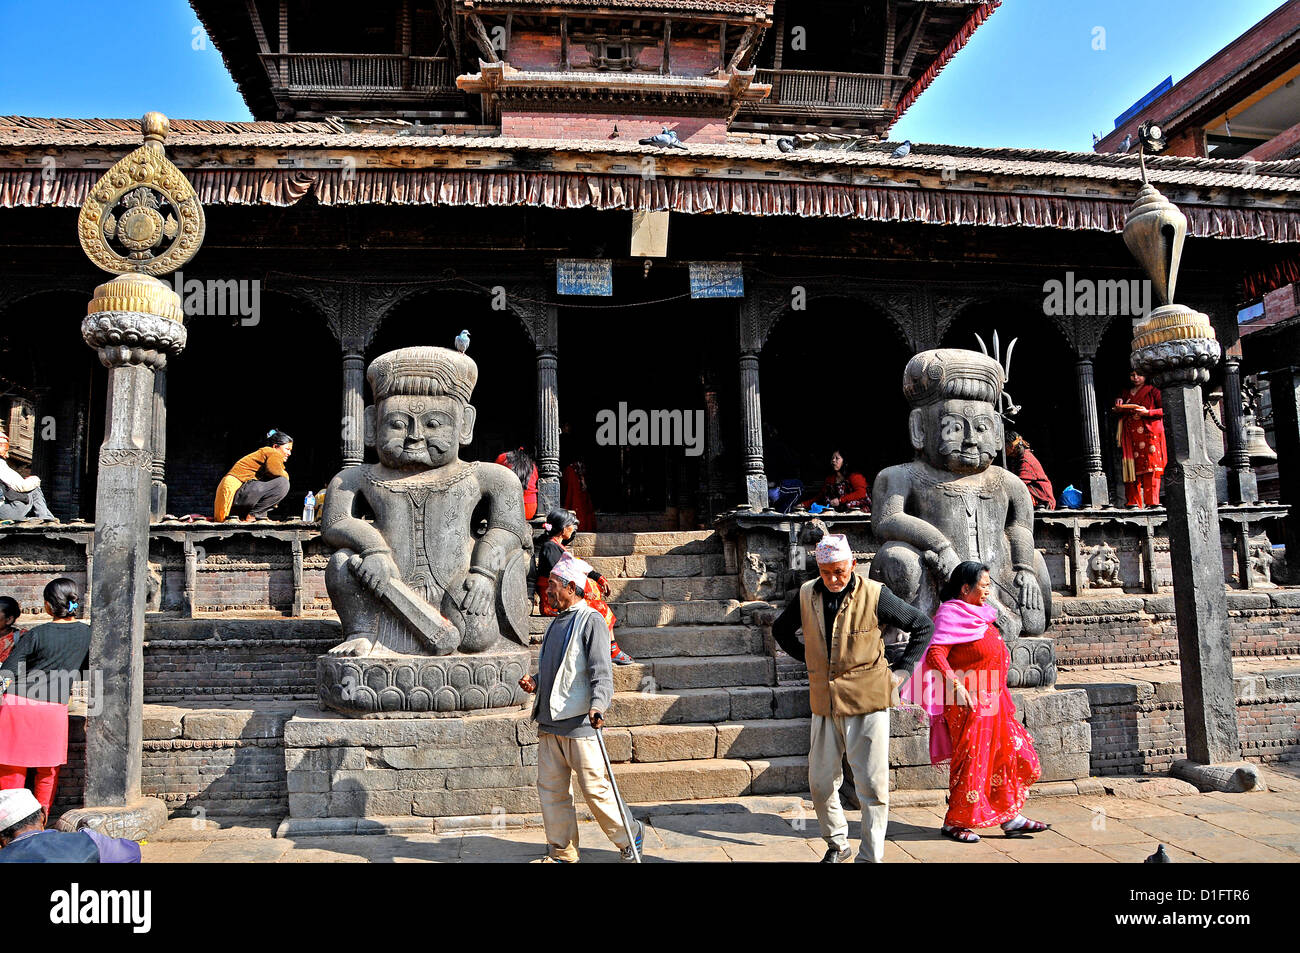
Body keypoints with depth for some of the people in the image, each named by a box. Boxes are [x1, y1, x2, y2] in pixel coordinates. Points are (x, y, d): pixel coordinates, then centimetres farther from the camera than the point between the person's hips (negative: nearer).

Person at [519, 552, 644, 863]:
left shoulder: (591, 621, -7)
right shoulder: (556, 624, 18)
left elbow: (601, 673, -14)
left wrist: (597, 706, -30)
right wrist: (536, 682, 9)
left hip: (579, 723, -8)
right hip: (548, 722, 8)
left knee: (594, 788, -3)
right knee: (551, 789, 8)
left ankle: (629, 837, 16)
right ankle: (563, 853, 19)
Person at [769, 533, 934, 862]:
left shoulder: (874, 595, -9)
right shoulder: (807, 594, 1)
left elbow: (923, 626, 2)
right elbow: (781, 629, 21)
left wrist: (902, 669, -1)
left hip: (867, 701, -4)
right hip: (825, 702, 4)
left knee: (872, 785, 0)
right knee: (820, 782, 11)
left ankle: (871, 856, 13)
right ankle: (837, 844, 33)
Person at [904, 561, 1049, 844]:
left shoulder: (979, 614, 16)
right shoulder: (951, 615, -12)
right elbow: (935, 653, -23)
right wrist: (955, 684, -32)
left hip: (993, 699, 9)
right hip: (969, 701, -9)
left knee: (1009, 753, 9)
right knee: (971, 759, -4)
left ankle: (1009, 816, 17)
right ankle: (955, 822, 7)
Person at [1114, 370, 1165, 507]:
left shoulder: (1153, 391, 8)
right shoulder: (1125, 394, 21)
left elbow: (1164, 410, 0)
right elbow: (1118, 412, 23)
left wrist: (1147, 412, -13)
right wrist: (1119, 406, 3)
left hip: (1149, 433, -3)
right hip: (1130, 435, 4)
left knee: (1150, 465, -12)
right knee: (1132, 467, -4)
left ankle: (1152, 501, -16)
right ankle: (1133, 501, -6)